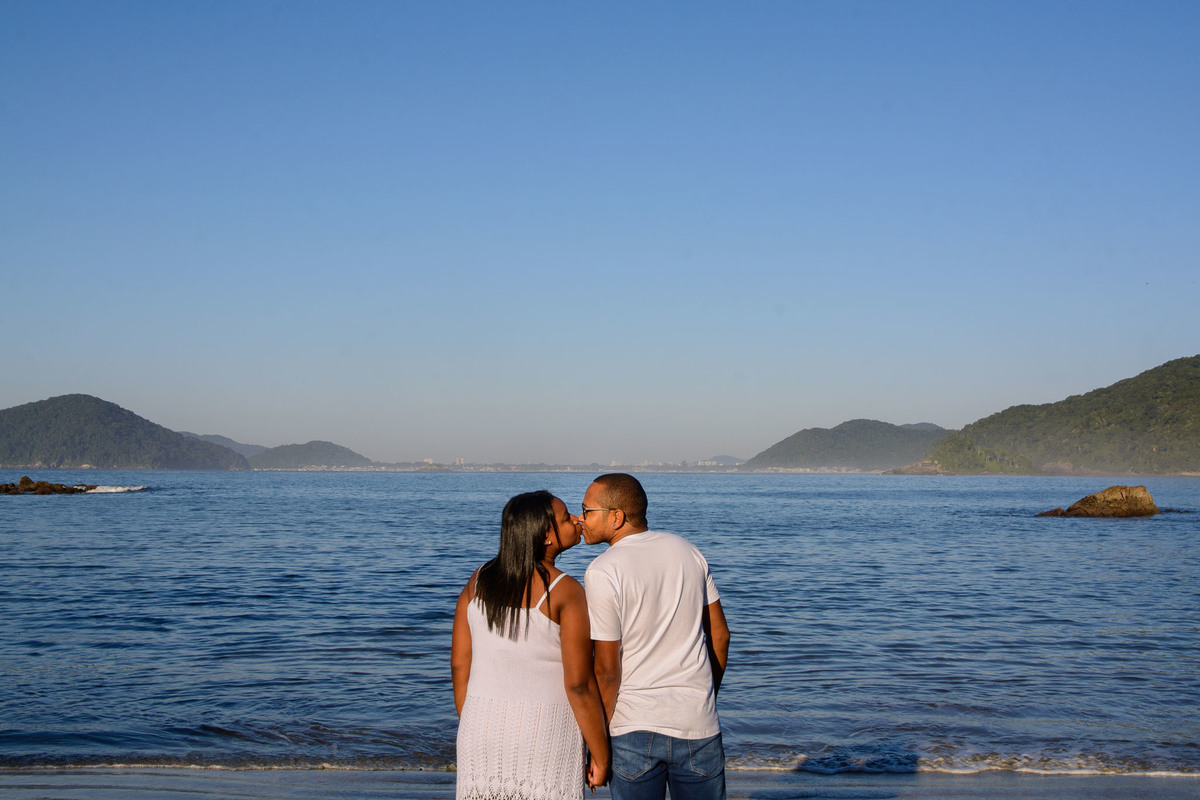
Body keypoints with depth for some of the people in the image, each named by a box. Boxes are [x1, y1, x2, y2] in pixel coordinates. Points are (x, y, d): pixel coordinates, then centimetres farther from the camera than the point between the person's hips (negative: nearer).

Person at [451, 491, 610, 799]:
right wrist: (600, 755, -5)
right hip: (546, 732, -4)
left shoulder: (478, 581, 2)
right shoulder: (565, 591, -13)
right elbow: (579, 684, -14)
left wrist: (470, 730, 16)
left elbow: (459, 665, 5)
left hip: (485, 723, 5)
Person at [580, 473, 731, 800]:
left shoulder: (602, 573, -13)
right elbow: (719, 634, 11)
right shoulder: (686, 551, 4)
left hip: (635, 727, -4)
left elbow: (607, 671, -13)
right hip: (698, 724, 4)